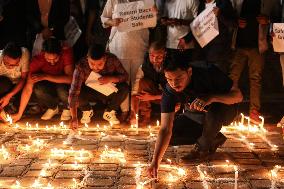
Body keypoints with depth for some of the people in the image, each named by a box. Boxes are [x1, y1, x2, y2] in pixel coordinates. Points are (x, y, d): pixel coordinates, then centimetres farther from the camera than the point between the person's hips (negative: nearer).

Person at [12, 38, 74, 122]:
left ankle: (67, 108, 0)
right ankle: (53, 108, 1)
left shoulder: (67, 53, -28)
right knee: (38, 88, -31)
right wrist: (19, 114, -25)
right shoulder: (37, 60, -24)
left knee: (62, 89, -35)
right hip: (49, 86, 1)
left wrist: (45, 76, -36)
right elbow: (28, 88, -24)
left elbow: (70, 79, -35)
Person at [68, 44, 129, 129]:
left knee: (124, 88, -28)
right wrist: (74, 117, -44)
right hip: (89, 93, -1)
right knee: (78, 93, -33)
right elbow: (73, 92, -36)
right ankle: (87, 111, 4)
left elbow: (125, 76, -12)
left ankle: (109, 112, 0)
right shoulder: (81, 66, -31)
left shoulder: (112, 60, -24)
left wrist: (111, 79, -34)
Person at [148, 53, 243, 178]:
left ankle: (202, 147, -9)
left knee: (214, 110, -38)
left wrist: (211, 98, -46)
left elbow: (238, 96, -28)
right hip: (195, 117, 4)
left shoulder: (208, 72, -30)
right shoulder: (169, 92, -25)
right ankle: (213, 139, 3)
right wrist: (155, 161, -40)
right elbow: (165, 129, -29)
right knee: (170, 136, -17)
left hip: (223, 111, -3)